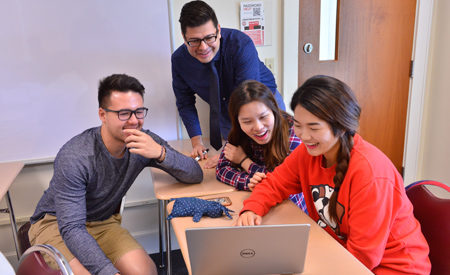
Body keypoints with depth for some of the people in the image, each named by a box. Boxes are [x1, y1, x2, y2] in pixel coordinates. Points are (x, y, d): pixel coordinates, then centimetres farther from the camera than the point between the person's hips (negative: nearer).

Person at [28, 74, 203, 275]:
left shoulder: (146, 143, -15)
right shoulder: (73, 158, -29)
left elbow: (196, 175, -16)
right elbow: (71, 228, -30)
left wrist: (161, 153, -34)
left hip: (103, 222, 4)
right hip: (55, 223, -3)